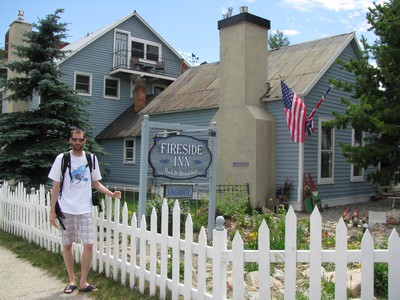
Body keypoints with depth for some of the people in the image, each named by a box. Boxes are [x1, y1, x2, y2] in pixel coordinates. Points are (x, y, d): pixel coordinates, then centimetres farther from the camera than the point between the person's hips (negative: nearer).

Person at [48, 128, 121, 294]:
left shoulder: (91, 159, 4)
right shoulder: (61, 159, -3)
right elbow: (56, 187, 0)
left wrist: (111, 194, -3)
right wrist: (52, 211, -2)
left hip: (85, 209, 1)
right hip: (66, 210, -1)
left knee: (88, 245, -3)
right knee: (67, 245, 8)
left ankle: (83, 282, 10)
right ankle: (72, 280, 24)